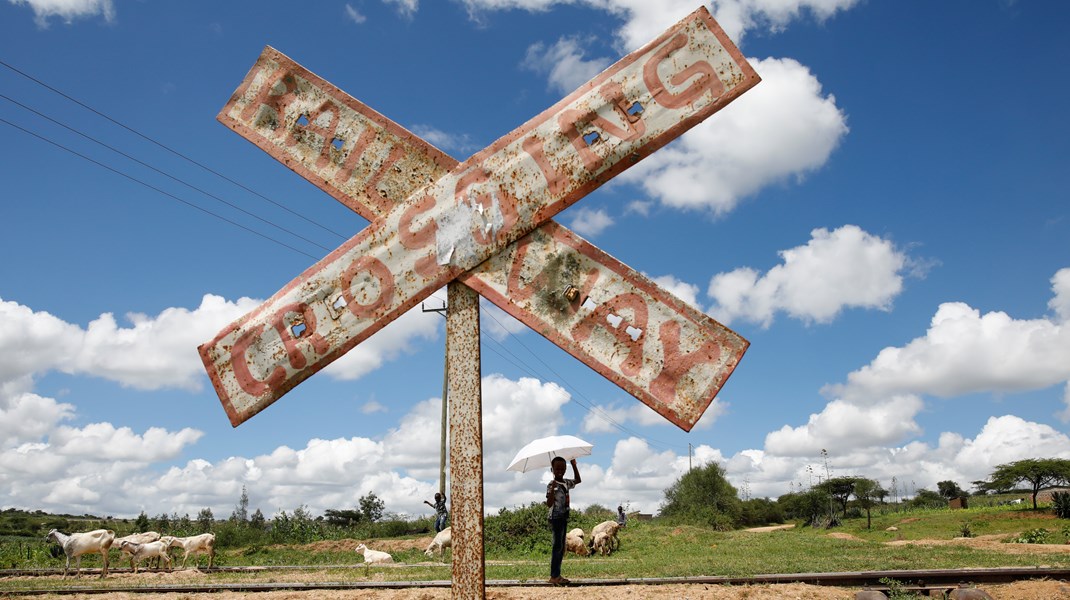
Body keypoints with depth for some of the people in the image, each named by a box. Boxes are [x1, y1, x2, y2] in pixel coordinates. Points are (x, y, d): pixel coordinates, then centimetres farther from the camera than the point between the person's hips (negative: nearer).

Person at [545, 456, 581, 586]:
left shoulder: (566, 483, 8)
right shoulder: (552, 485, -15)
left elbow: (577, 480, 28)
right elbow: (549, 504, -23)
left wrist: (574, 466, 16)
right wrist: (552, 489, -37)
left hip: (564, 518, 8)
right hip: (556, 518, -8)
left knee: (561, 547, 10)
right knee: (558, 546, -8)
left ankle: (557, 575, 15)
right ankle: (554, 576, -5)